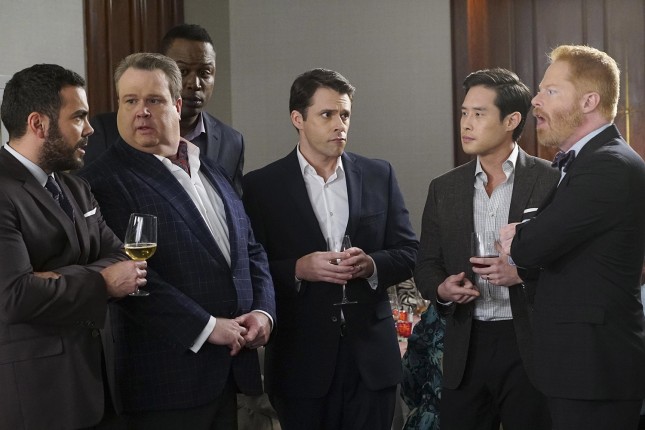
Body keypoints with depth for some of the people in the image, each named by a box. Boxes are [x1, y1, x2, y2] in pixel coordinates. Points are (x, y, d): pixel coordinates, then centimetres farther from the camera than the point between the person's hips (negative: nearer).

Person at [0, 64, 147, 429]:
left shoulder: (75, 189, 15)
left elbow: (124, 260, 6)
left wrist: (63, 278, -13)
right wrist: (100, 283, -13)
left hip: (87, 377, 8)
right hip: (31, 388, -8)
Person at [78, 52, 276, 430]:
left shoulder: (213, 172, 16)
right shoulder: (105, 181, -10)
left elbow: (252, 251, 18)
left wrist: (262, 311, 1)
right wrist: (207, 327, -17)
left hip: (230, 369, 7)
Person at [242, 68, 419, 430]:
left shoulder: (379, 176, 8)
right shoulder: (261, 186, 0)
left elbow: (408, 253, 8)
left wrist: (372, 265, -11)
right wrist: (297, 269, -19)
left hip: (371, 357, 2)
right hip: (301, 361, -2)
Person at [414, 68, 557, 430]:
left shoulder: (551, 180, -4)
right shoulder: (444, 189, 9)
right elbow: (426, 265, 13)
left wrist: (522, 274, -19)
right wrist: (441, 289, -8)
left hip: (529, 346, -3)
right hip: (466, 348, 4)